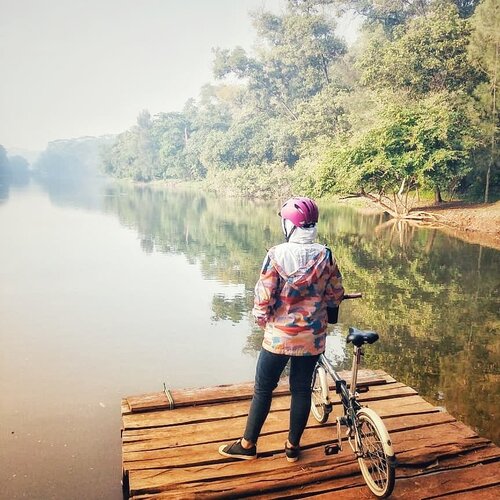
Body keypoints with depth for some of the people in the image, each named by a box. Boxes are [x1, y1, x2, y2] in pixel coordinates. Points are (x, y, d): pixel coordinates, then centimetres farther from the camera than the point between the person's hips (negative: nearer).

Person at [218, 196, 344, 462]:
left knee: (263, 388, 12)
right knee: (302, 389, 16)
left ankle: (248, 444, 25)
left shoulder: (277, 254, -16)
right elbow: (336, 297, 2)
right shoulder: (325, 255, -6)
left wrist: (263, 320, 4)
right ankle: (293, 446, 29)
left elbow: (263, 298, -14)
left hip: (279, 336, -3)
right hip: (312, 337, 3)